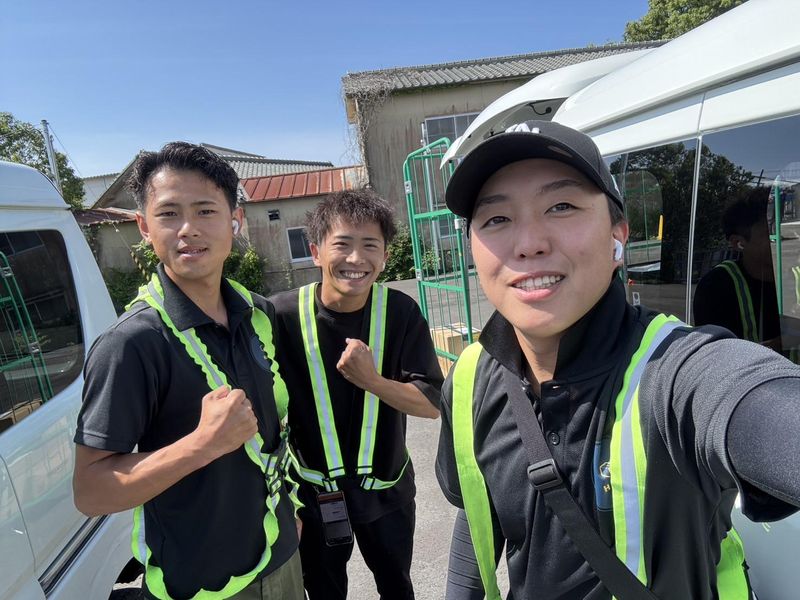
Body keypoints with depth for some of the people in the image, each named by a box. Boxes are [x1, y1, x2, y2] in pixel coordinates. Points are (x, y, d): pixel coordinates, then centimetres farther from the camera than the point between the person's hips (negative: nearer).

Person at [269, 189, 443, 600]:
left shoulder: (400, 312, -16)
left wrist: (372, 381, -32)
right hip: (312, 491, -1)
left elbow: (432, 404, -14)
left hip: (387, 488, 1)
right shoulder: (282, 316, -19)